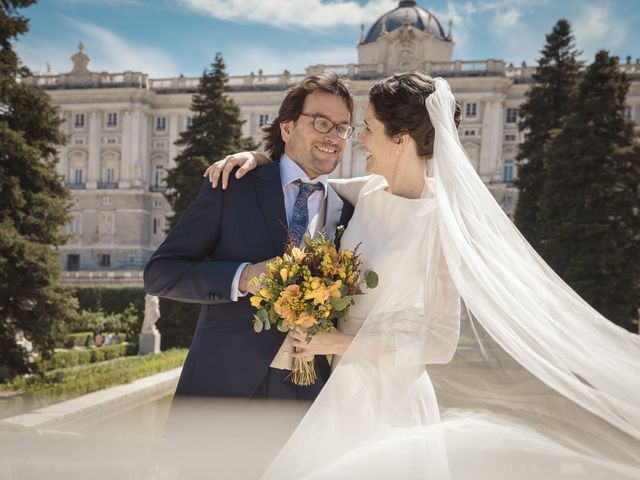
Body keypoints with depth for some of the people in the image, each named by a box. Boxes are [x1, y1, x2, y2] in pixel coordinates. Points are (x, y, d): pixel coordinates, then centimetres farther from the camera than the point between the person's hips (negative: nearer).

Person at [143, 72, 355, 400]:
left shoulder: (347, 214, 6)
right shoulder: (232, 187, -1)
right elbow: (159, 273, -6)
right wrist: (243, 277, -19)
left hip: (306, 393, 3)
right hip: (222, 385, -2)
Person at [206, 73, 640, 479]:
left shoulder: (437, 221, -18)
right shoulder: (370, 193, 0)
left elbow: (441, 342, -18)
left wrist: (338, 342, -20)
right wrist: (257, 157, -1)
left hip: (386, 399, -6)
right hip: (345, 390, 7)